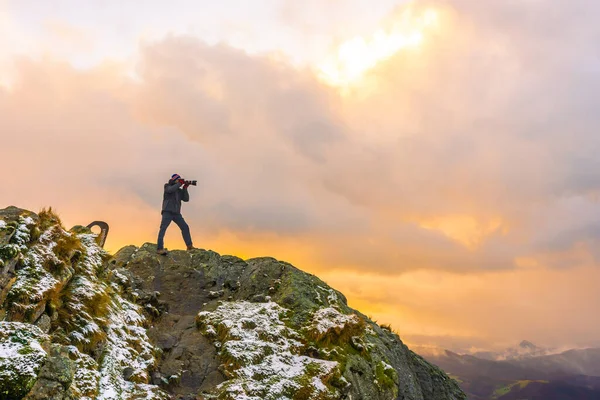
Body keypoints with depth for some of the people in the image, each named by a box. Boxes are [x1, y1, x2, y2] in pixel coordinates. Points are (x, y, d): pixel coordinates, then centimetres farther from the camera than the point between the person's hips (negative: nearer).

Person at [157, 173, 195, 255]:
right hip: (167, 212, -5)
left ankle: (189, 246, 11)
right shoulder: (167, 186, 6)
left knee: (185, 227, 2)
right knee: (163, 228, -15)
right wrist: (179, 183, -14)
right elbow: (170, 190, -18)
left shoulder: (179, 190, 17)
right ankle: (159, 249, -24)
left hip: (176, 213, 5)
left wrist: (185, 188, -2)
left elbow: (186, 199, 6)